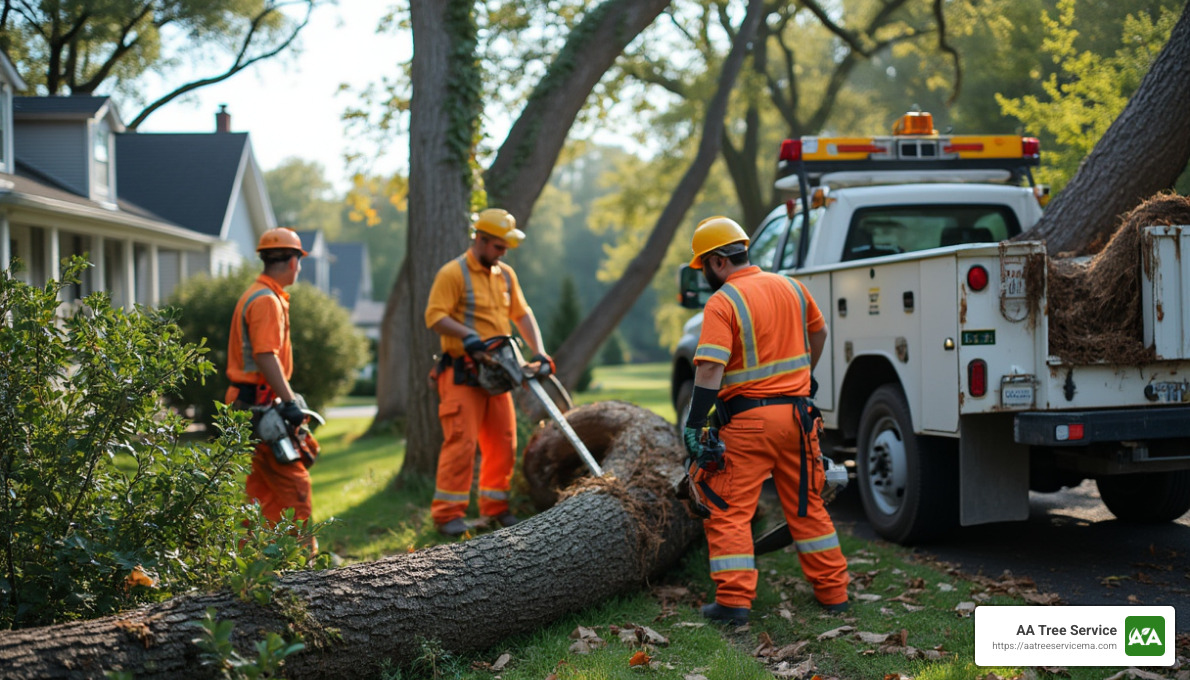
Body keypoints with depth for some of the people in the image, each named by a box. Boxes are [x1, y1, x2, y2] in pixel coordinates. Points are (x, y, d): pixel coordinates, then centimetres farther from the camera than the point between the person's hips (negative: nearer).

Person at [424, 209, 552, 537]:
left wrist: (538, 351, 7)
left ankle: (495, 507, 20)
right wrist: (469, 337, -28)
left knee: (503, 442, 9)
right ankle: (448, 512, -7)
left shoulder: (505, 275, 14)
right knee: (461, 441, -11)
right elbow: (435, 316, -16)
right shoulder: (453, 273, -9)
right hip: (462, 374, -7)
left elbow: (522, 314, 19)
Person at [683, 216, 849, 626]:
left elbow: (711, 369, -21)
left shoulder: (722, 303, -13)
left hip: (748, 419, -6)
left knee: (729, 511, 0)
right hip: (797, 413, 6)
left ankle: (734, 600, -6)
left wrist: (693, 425, -18)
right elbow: (818, 332, 25)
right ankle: (833, 591, 21)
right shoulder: (791, 288, 8)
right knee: (807, 506, 17)